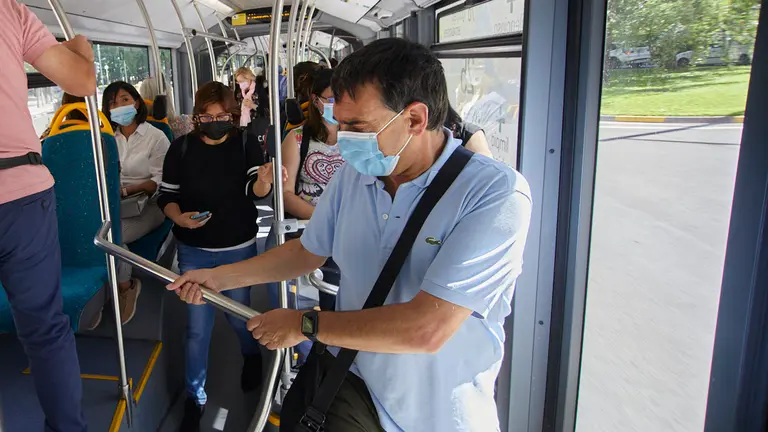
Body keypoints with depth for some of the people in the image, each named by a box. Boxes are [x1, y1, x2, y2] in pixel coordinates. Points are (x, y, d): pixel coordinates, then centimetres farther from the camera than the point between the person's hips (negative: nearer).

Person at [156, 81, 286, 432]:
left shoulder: (246, 145, -7)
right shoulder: (181, 148, -5)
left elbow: (255, 192, -20)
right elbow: (166, 196, 1)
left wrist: (263, 180, -44)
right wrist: (180, 218, -21)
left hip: (239, 249, 0)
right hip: (194, 251, 1)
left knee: (238, 316, 15)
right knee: (197, 328, 7)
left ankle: (252, 356, 49)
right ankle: (195, 396, 27)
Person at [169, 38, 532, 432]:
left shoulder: (495, 194, -24)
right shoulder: (352, 174, -3)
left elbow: (427, 328, -29)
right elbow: (307, 251, 13)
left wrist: (305, 325, -19)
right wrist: (219, 277, 10)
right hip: (348, 379, 4)